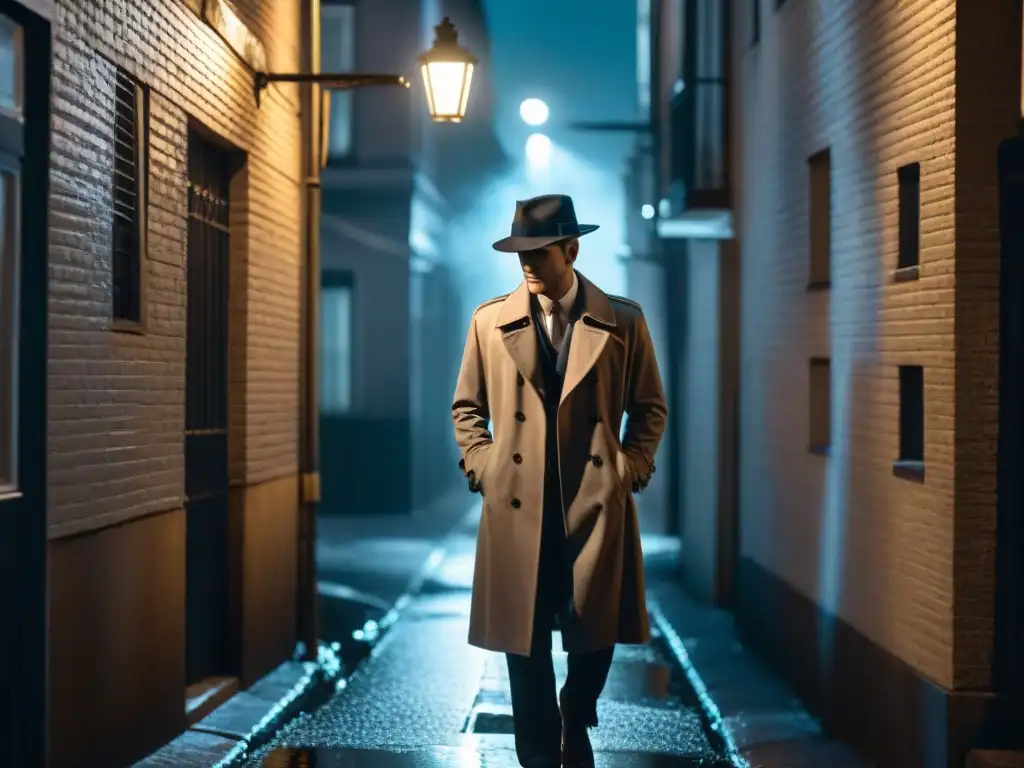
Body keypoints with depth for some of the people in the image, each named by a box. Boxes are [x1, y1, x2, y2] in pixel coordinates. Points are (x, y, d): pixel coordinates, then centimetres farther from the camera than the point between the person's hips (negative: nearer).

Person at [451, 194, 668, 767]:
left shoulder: (623, 321, 2)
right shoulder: (491, 320, 6)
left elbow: (650, 408, 10)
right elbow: (467, 407, 14)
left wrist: (630, 469, 0)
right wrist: (483, 467, 2)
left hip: (597, 505, 0)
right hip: (517, 506, 1)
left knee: (596, 635, 7)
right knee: (525, 643, 3)